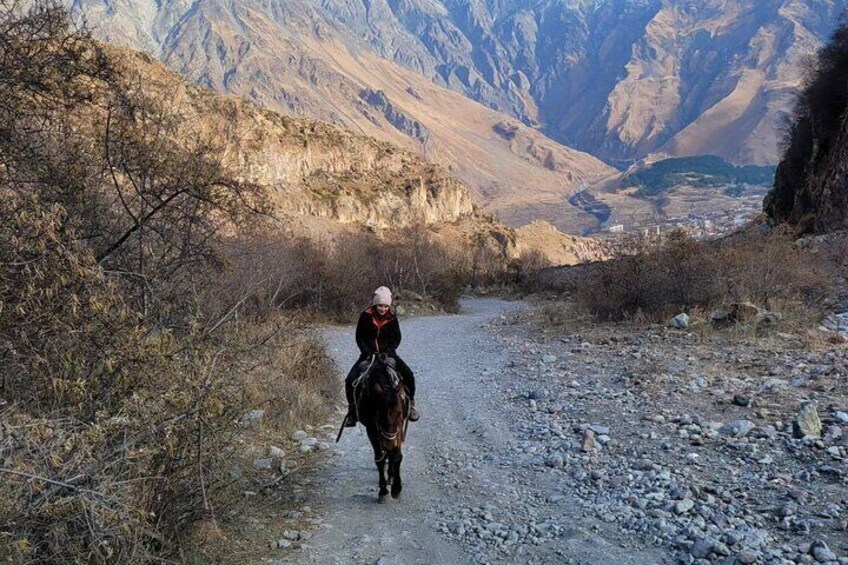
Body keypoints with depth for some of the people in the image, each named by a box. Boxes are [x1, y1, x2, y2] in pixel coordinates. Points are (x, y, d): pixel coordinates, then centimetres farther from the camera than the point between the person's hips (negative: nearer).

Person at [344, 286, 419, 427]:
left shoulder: (392, 318, -3)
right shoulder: (365, 316, -8)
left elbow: (396, 338, 3)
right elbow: (359, 337, -3)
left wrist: (388, 351, -13)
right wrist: (368, 352, -14)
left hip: (388, 353, 1)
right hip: (368, 353, 0)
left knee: (408, 375, -17)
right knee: (350, 380, -17)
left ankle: (410, 403, 6)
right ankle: (352, 410, 2)